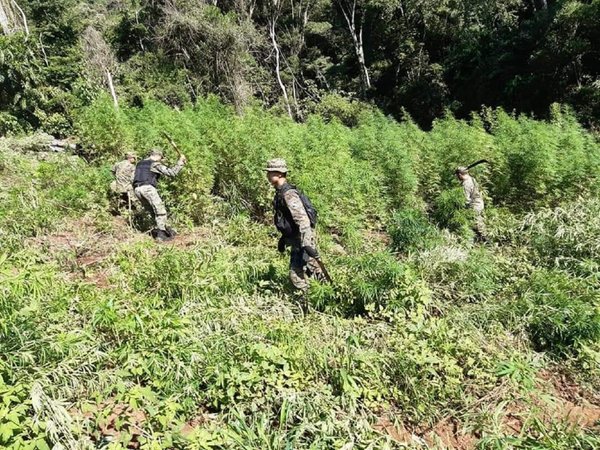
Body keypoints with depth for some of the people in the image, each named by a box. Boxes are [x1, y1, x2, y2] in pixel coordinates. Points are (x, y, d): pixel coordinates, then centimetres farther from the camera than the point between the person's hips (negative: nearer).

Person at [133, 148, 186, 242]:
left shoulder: (140, 163, 25)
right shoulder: (155, 164, 3)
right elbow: (172, 172, -4)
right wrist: (180, 162, 5)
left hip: (137, 189, 8)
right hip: (147, 188, -8)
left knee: (153, 211, 14)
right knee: (160, 211, -4)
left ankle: (159, 230, 15)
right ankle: (161, 234, -8)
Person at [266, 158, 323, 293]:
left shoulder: (289, 194, -21)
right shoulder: (280, 193, 10)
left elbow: (302, 219, -28)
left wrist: (306, 244, -32)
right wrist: (283, 239, 24)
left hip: (302, 239, -10)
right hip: (295, 239, 10)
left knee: (296, 274, -6)